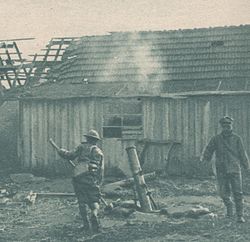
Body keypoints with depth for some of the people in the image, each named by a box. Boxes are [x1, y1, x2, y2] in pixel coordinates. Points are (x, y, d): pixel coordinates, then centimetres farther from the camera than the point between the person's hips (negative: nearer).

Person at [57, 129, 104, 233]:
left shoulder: (82, 147, 13)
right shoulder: (99, 152, 17)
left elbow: (70, 155, 5)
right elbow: (101, 169, 11)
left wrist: (62, 151, 23)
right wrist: (99, 182, 14)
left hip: (78, 177, 0)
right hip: (92, 179, 0)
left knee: (82, 201, 7)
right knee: (94, 200, 7)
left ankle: (86, 224, 3)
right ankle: (94, 214, -25)